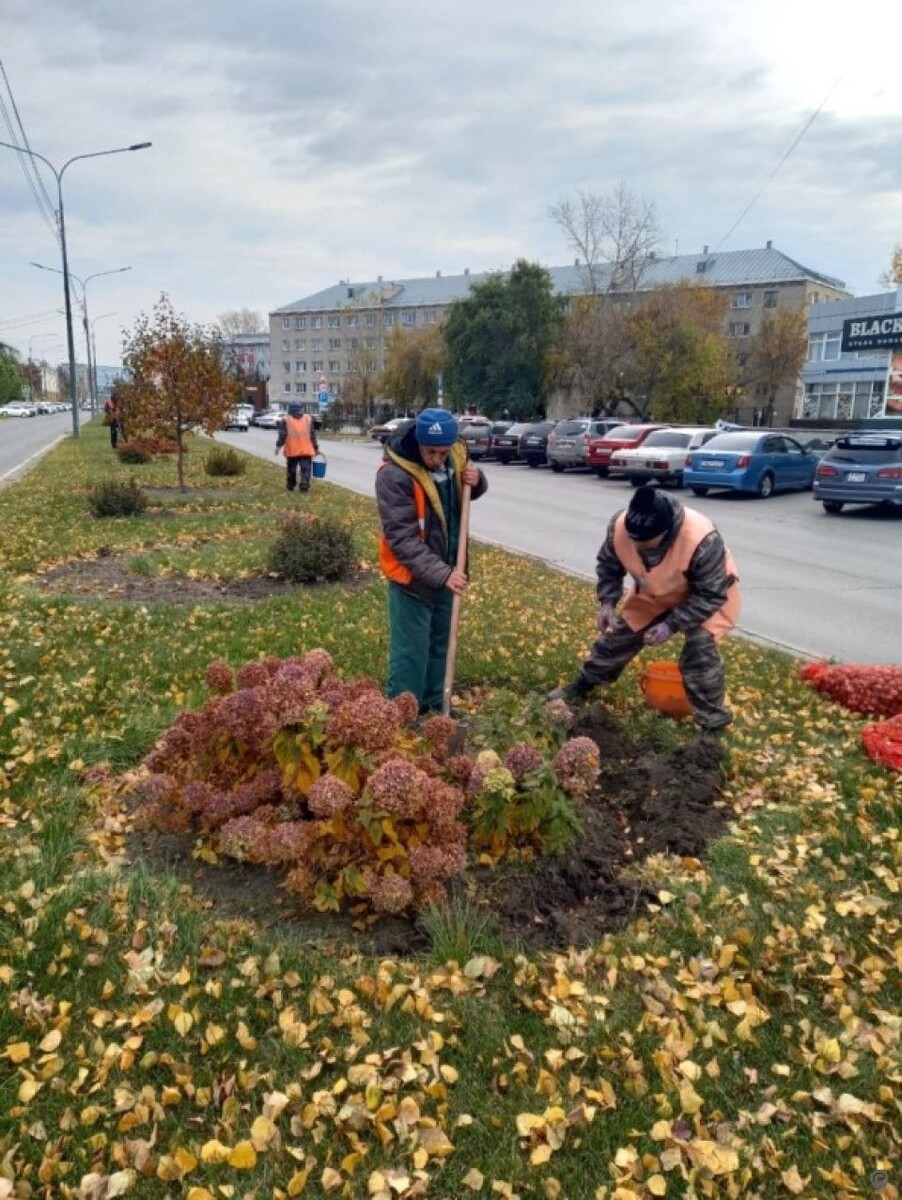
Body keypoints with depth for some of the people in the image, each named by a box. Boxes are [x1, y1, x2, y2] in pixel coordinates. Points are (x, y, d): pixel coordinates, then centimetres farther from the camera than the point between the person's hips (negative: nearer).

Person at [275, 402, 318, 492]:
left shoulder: (287, 419, 3)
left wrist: (278, 445, -7)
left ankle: (291, 486, 21)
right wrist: (316, 447, 13)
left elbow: (282, 434, -6)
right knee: (305, 469, 0)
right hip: (306, 450, 0)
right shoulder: (308, 418, 9)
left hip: (291, 450, 0)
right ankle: (304, 486, -12)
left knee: (291, 468, 13)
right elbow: (313, 434, 9)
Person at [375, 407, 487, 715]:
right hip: (411, 575, -7)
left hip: (447, 570, 7)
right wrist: (441, 573, -33)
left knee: (440, 643, 20)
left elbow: (470, 494, 14)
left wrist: (477, 480, -11)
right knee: (410, 652, -1)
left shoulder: (455, 456, -5)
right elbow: (402, 538, -27)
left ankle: (435, 704, 37)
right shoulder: (394, 474, -25)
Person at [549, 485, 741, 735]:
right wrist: (607, 602, -22)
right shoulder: (618, 527, -30)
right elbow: (608, 565, -8)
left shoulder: (702, 541, -43)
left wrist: (672, 624, -37)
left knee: (699, 656, -22)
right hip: (655, 593, 5)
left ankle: (713, 724, -2)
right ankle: (579, 687, 34)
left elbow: (711, 595, -30)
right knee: (618, 637, 11)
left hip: (707, 594, -5)